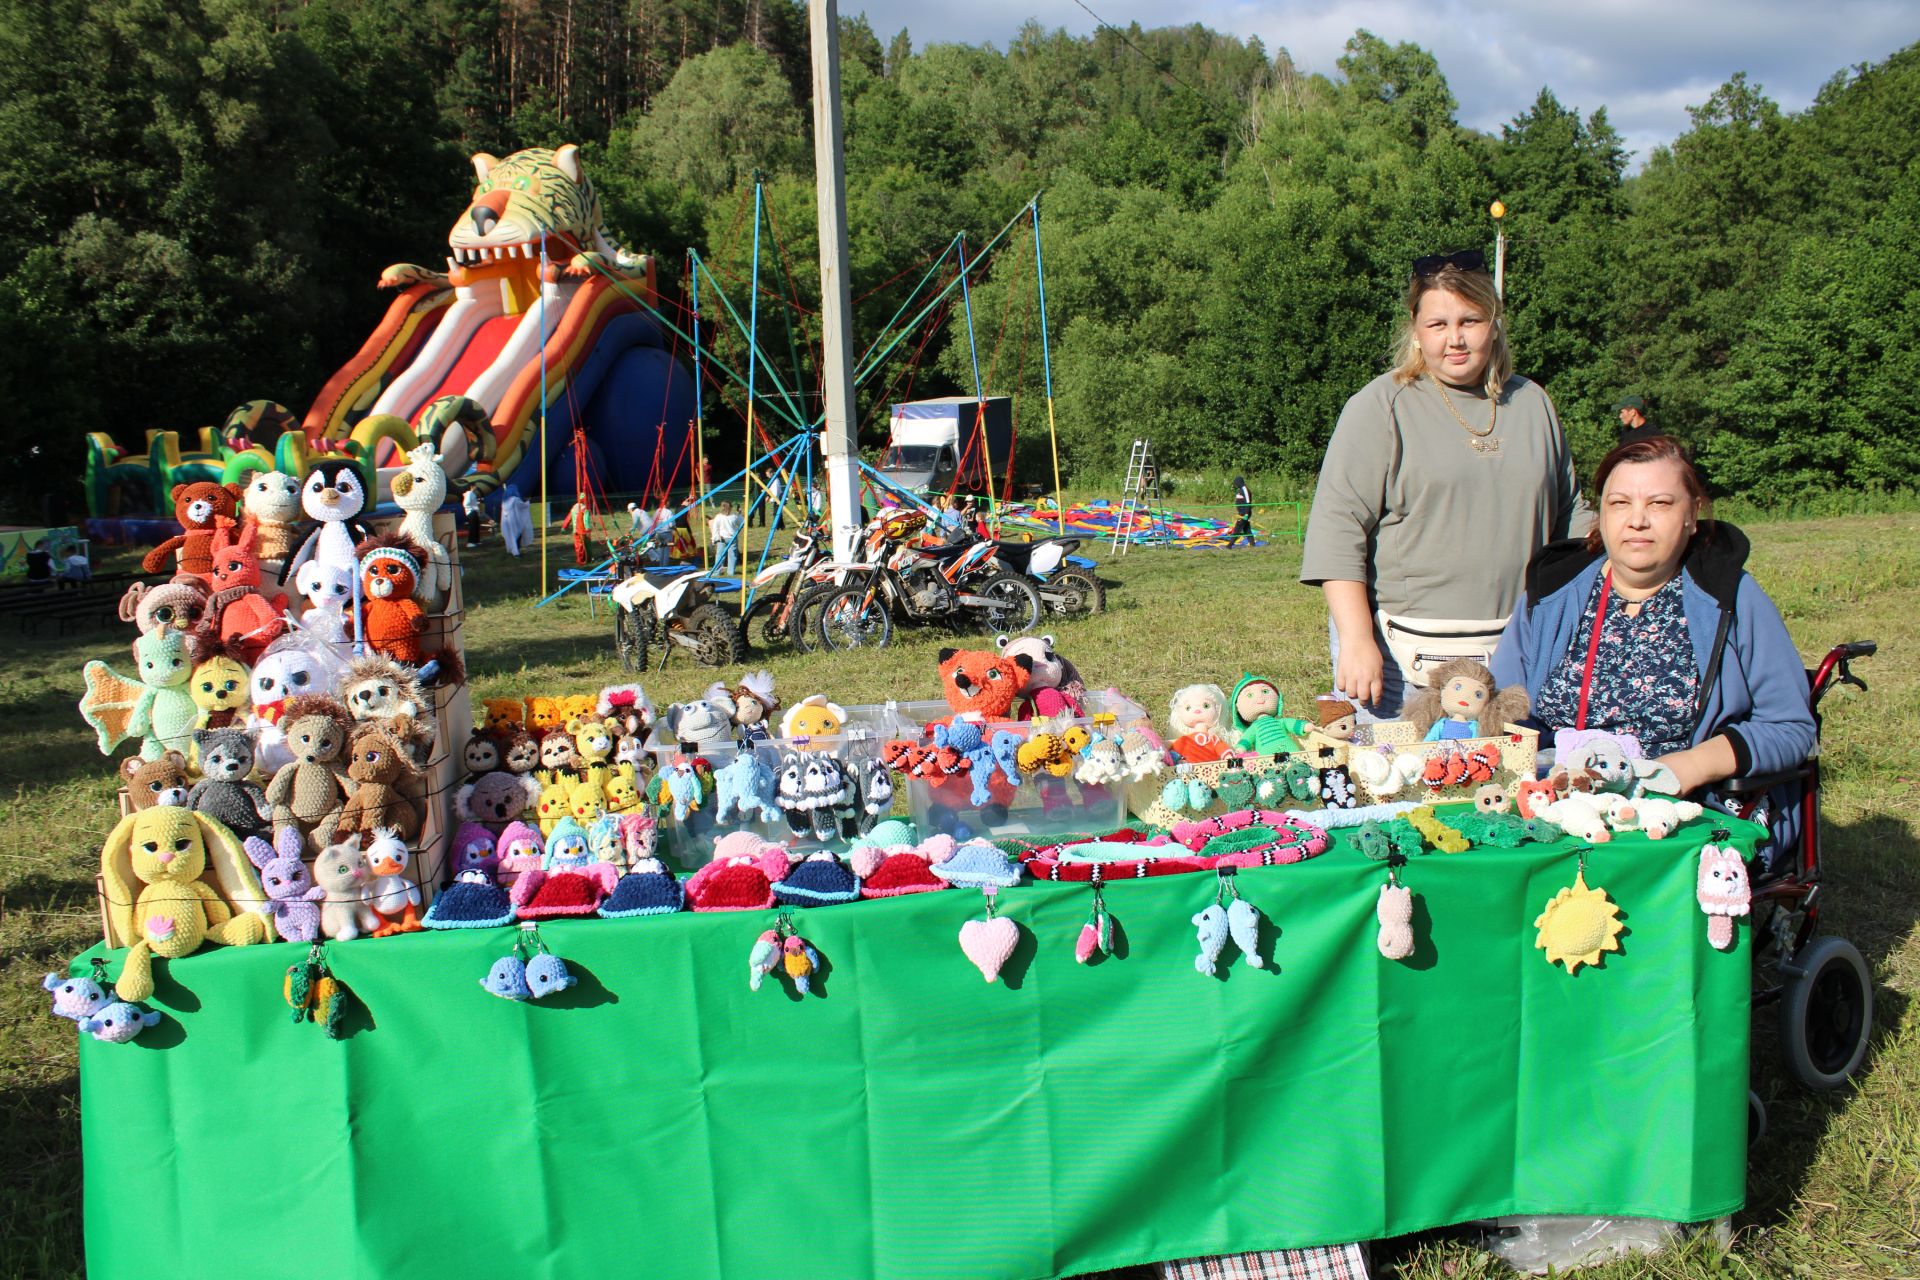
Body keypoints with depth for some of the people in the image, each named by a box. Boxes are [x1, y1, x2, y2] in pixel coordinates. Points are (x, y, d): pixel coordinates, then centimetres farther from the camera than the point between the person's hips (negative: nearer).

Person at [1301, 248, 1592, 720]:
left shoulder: (1532, 403, 15)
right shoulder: (1381, 407, -1)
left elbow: (1569, 515, 25)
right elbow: (1338, 527, -8)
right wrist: (1357, 640, -16)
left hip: (1517, 653, 4)